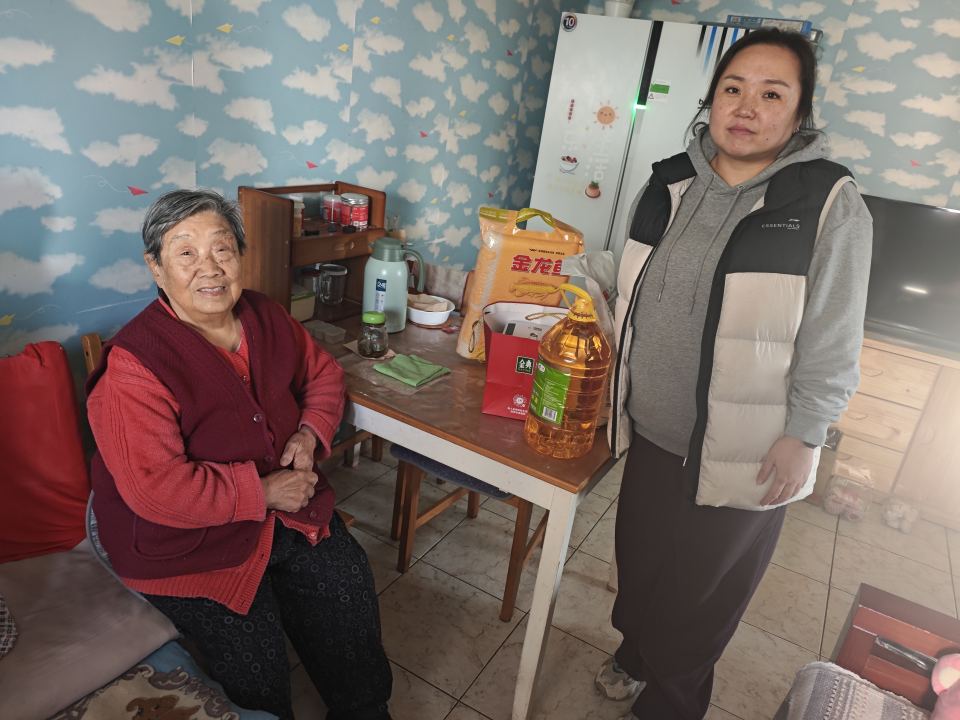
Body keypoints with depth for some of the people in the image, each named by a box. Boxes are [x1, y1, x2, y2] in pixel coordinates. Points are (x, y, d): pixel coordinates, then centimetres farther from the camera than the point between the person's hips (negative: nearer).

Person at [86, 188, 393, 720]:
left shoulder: (264, 317, 0)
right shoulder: (133, 366, -20)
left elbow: (323, 375, 14)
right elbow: (155, 488, -26)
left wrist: (309, 433, -5)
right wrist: (263, 492, -22)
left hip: (287, 506, 6)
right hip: (187, 542, -5)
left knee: (351, 594, -2)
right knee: (256, 661, -15)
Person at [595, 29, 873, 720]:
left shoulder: (831, 204, -13)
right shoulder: (670, 183, 1)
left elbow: (831, 342, -11)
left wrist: (802, 438, -12)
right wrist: (619, 378, 13)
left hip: (743, 453, -4)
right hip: (650, 428, 5)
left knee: (701, 591, 16)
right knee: (639, 556, 23)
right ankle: (636, 651, 53)